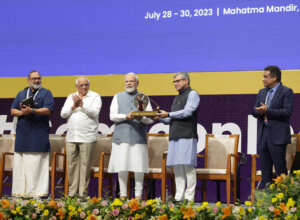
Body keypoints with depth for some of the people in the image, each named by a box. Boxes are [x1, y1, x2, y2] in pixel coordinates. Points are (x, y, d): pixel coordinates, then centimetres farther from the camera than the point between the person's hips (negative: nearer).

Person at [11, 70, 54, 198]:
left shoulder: (46, 93, 8)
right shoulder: (21, 94, 19)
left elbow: (48, 110, -7)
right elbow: (12, 111, 11)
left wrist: (32, 110, -20)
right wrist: (22, 112, -10)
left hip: (39, 135, -4)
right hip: (22, 134, 4)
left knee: (37, 164, -8)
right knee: (21, 163, 0)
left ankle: (37, 192, -7)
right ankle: (20, 192, 3)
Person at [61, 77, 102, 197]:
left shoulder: (95, 97, 3)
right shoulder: (71, 97, 16)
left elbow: (95, 112, -11)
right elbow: (63, 114, 9)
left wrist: (81, 104, -13)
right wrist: (74, 106, -6)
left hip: (87, 137, -4)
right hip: (71, 136, 4)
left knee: (85, 165, -4)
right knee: (71, 164, 4)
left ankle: (83, 194, 1)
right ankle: (72, 193, 11)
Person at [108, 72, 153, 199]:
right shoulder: (118, 97, 14)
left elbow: (150, 118, 6)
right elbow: (112, 115, 3)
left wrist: (141, 118, -16)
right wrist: (126, 116, -14)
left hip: (138, 137, 0)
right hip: (121, 137, 0)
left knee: (139, 166, -3)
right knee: (122, 167, -1)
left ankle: (138, 195, 4)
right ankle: (123, 194, 8)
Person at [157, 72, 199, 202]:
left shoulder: (192, 94, 2)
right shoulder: (177, 98, 26)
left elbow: (187, 112, -11)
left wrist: (168, 114, -9)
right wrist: (160, 117, 9)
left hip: (187, 137, -8)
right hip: (175, 137, 8)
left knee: (188, 166, -10)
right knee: (177, 167, 3)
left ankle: (189, 197, -10)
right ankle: (179, 197, 4)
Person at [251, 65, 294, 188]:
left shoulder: (286, 92, -5)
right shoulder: (262, 92, 17)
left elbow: (287, 112, -15)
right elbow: (254, 111, 14)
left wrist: (267, 111, -18)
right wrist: (259, 111, -10)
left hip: (277, 136, -7)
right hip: (263, 135, 7)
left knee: (280, 169, -5)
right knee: (265, 169, 9)